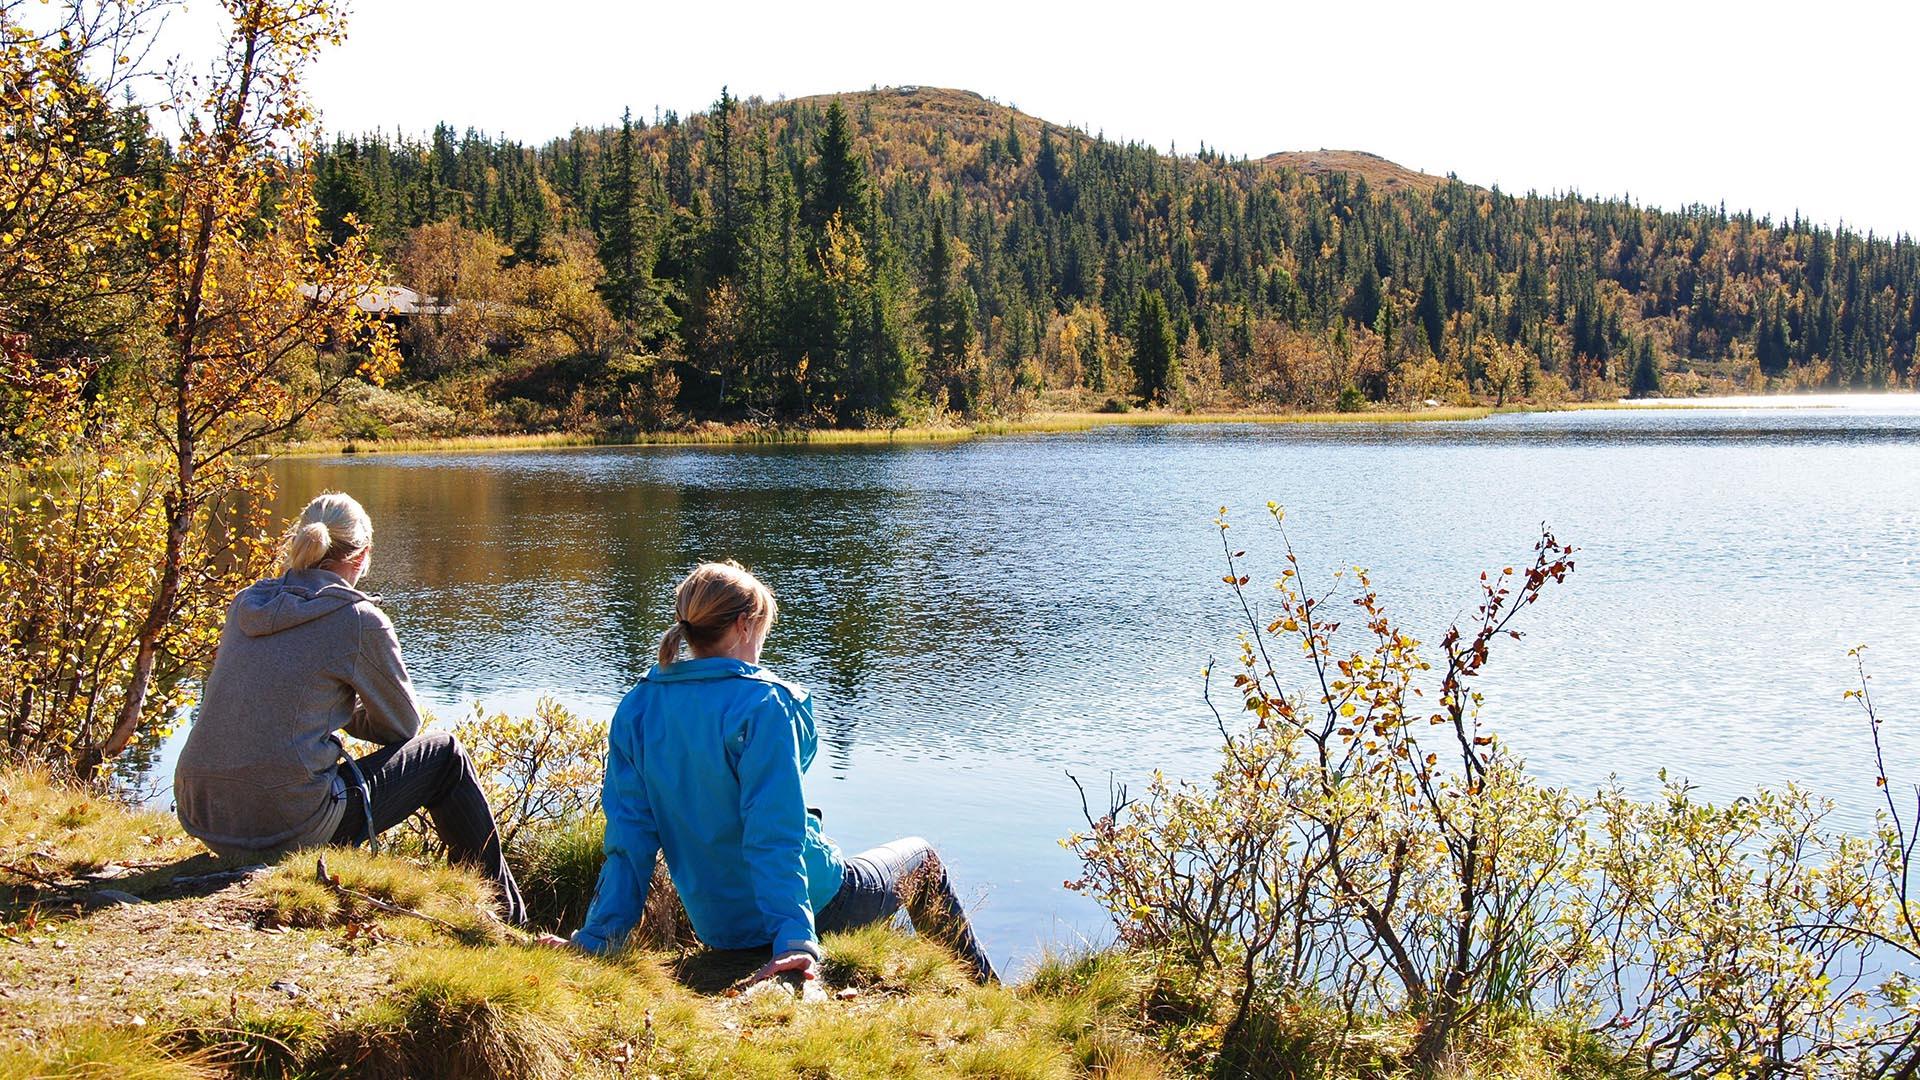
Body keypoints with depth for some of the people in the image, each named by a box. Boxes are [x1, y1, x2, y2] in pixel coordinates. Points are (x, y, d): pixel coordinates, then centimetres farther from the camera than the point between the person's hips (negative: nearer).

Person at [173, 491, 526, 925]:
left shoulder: (246, 604, 10)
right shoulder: (360, 619, -7)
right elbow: (403, 725, 7)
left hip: (204, 819, 7)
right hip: (289, 826, -7)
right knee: (444, 754, 13)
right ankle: (507, 923, 25)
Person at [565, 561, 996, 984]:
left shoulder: (636, 709, -5)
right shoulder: (762, 704, -23)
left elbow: (628, 836, -7)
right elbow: (773, 834, -29)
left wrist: (597, 936, -7)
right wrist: (794, 939, -30)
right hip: (813, 905, -6)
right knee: (920, 857, 23)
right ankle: (981, 983, 44)